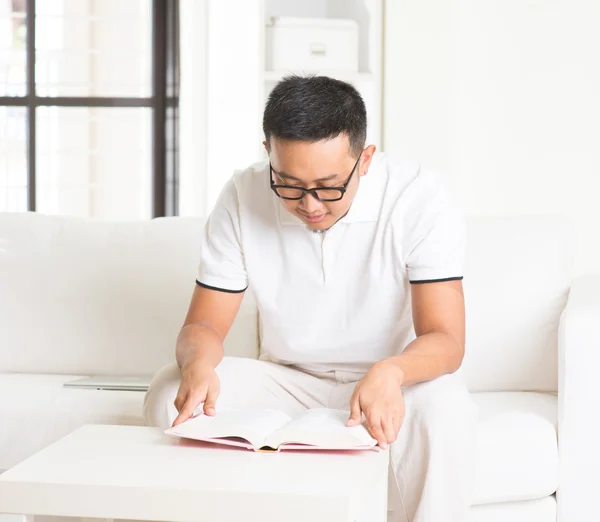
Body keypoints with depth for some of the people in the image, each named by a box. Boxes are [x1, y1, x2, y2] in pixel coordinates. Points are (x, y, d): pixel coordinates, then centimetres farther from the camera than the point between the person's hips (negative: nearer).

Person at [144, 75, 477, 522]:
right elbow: (204, 325, -7)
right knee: (170, 393, -22)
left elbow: (446, 341, -23)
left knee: (444, 408, -36)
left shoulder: (420, 199, -19)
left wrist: (390, 372, -47)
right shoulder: (243, 199, -11)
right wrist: (198, 363, -33)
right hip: (287, 381, 3)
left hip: (391, 384, -2)